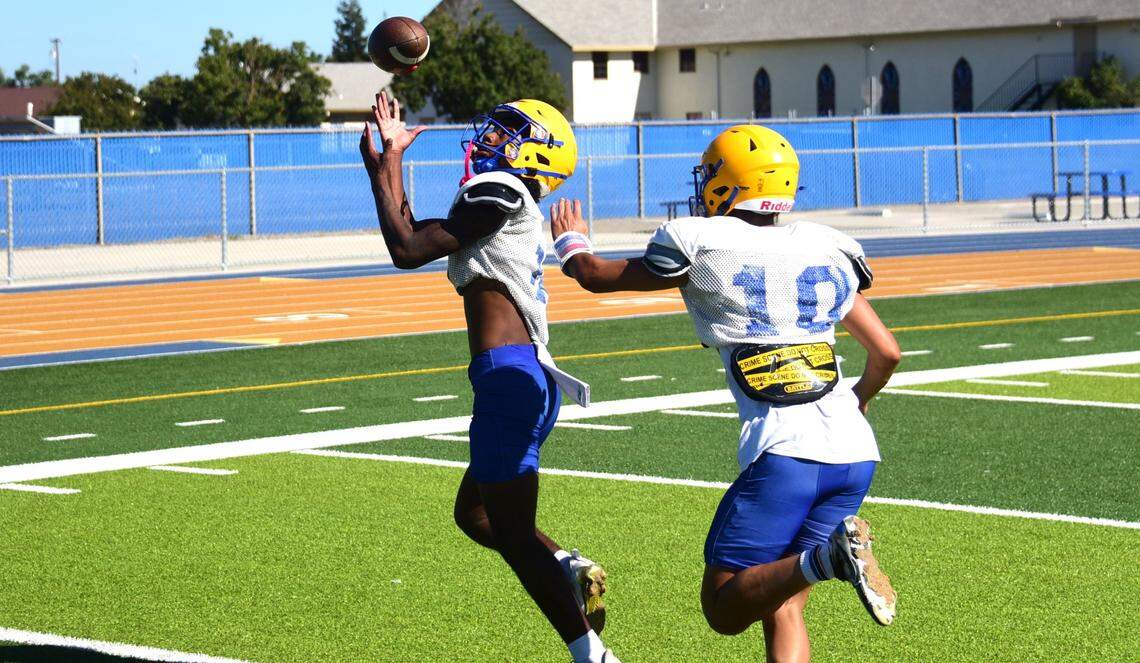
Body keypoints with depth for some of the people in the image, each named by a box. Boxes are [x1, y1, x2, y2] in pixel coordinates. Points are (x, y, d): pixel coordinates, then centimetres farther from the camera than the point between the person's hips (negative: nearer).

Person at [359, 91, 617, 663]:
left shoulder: (498, 192, -10)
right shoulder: (517, 208, 18)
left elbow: (407, 250, -12)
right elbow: (418, 239, 25)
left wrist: (382, 164, -2)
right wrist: (391, 159, 28)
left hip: (508, 376, -10)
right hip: (525, 377, 10)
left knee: (514, 536, -4)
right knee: (474, 514, 23)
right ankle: (569, 569, 5)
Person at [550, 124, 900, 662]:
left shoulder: (701, 245, 3)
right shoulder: (826, 249, 14)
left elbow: (596, 277, 20)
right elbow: (887, 354, 19)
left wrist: (570, 244, 42)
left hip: (785, 450, -5)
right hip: (855, 451, 5)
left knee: (724, 608, 1)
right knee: (781, 607, 13)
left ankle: (827, 557, -26)